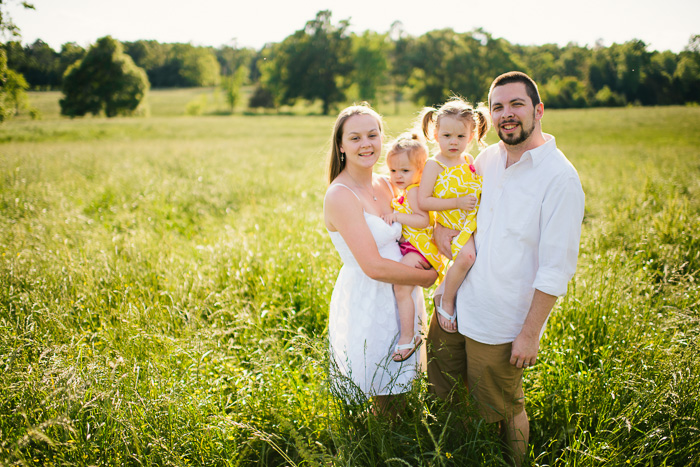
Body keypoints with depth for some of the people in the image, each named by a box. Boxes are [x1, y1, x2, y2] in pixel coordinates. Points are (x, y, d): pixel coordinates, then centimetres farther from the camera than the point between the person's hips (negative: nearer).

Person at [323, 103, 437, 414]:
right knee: (388, 405, 7)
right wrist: (427, 277, -12)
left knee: (402, 388, 21)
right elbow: (373, 266, -25)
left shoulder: (384, 185, 4)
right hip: (366, 303, -7)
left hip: (401, 296, 7)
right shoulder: (340, 195, -20)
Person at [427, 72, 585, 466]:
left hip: (500, 324, -6)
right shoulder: (487, 159, 2)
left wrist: (530, 333, -16)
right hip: (454, 303, 7)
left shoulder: (560, 177, -17)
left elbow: (556, 269, -17)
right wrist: (439, 226, -1)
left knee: (502, 411, 11)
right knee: (439, 388, 21)